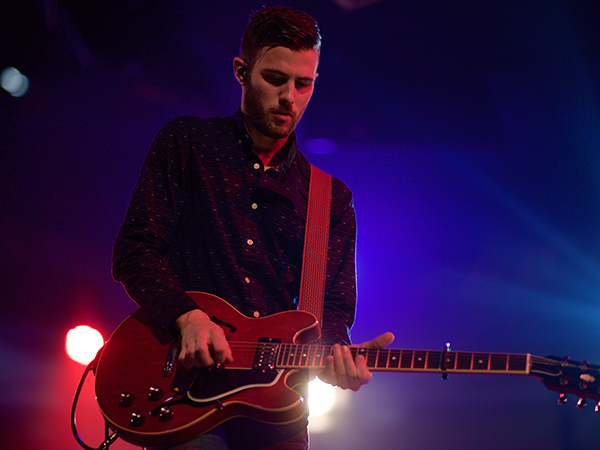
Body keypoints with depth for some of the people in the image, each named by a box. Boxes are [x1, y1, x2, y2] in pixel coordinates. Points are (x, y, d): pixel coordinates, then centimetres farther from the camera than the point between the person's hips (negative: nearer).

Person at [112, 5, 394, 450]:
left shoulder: (332, 199, 14)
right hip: (183, 389, -2)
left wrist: (337, 354, -14)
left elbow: (334, 308, 9)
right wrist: (188, 316, -17)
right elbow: (134, 252, 1)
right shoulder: (186, 144, 7)